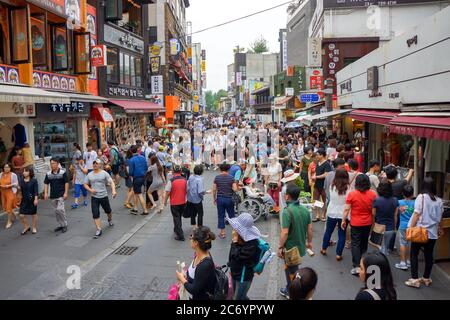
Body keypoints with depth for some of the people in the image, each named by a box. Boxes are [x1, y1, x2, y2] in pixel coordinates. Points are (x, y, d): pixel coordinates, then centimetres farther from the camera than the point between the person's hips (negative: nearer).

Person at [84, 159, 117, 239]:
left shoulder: (104, 173, -6)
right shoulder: (89, 175, 4)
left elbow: (111, 182, -10)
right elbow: (85, 184, 11)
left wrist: (113, 190, -27)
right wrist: (90, 189, -10)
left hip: (104, 196, -1)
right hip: (94, 197, 1)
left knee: (108, 210, 18)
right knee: (95, 214, -5)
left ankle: (110, 220, 50)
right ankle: (99, 230, 2)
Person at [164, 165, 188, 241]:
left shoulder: (171, 180, -16)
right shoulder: (184, 180, -3)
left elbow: (167, 192, -13)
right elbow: (186, 191, 6)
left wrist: (165, 200, 2)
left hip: (174, 203, -4)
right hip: (183, 202, 4)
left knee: (176, 218, 4)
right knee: (179, 217, 23)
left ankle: (180, 236, 3)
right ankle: (177, 230, 41)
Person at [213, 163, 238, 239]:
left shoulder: (217, 178, -3)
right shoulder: (231, 178, -6)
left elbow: (214, 189, -2)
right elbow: (235, 189, -11)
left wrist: (214, 199, 9)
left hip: (220, 199, 1)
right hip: (229, 199, 0)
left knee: (221, 216, 8)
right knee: (231, 215, 13)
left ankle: (222, 233, 13)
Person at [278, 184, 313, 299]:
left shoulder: (287, 211, -25)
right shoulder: (305, 210, -3)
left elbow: (285, 232, -26)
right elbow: (310, 228, 4)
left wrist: (280, 247, -16)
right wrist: (309, 242, 17)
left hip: (290, 248, -6)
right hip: (301, 246, 6)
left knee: (291, 270, 13)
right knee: (292, 268, 25)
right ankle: (290, 288, 39)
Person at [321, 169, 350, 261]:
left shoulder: (332, 186, -10)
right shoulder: (348, 188, -16)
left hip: (332, 213, 2)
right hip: (343, 214, -2)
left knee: (328, 231, 20)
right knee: (342, 234, 10)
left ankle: (323, 249, 34)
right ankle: (338, 254, 13)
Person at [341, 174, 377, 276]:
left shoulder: (352, 194, -16)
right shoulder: (373, 194, -7)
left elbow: (346, 209, -12)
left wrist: (343, 220, -1)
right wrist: (374, 221, 16)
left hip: (355, 223, -3)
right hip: (368, 223, 4)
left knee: (355, 244, 3)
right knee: (364, 243, 20)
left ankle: (357, 266, -5)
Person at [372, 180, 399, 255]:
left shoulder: (376, 200, -17)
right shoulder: (395, 200, -7)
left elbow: (373, 216, -7)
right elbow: (395, 216, 2)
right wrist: (394, 227, 17)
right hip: (390, 229, 3)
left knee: (381, 249, 13)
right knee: (386, 247, 21)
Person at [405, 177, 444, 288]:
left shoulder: (421, 197, -11)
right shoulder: (439, 200, 2)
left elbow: (417, 214, -14)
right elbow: (440, 218, 10)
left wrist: (411, 228, -10)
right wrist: (441, 229, 26)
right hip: (432, 232, 4)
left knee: (414, 254, 5)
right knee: (429, 255, 14)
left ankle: (415, 279, 4)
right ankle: (426, 278, 24)